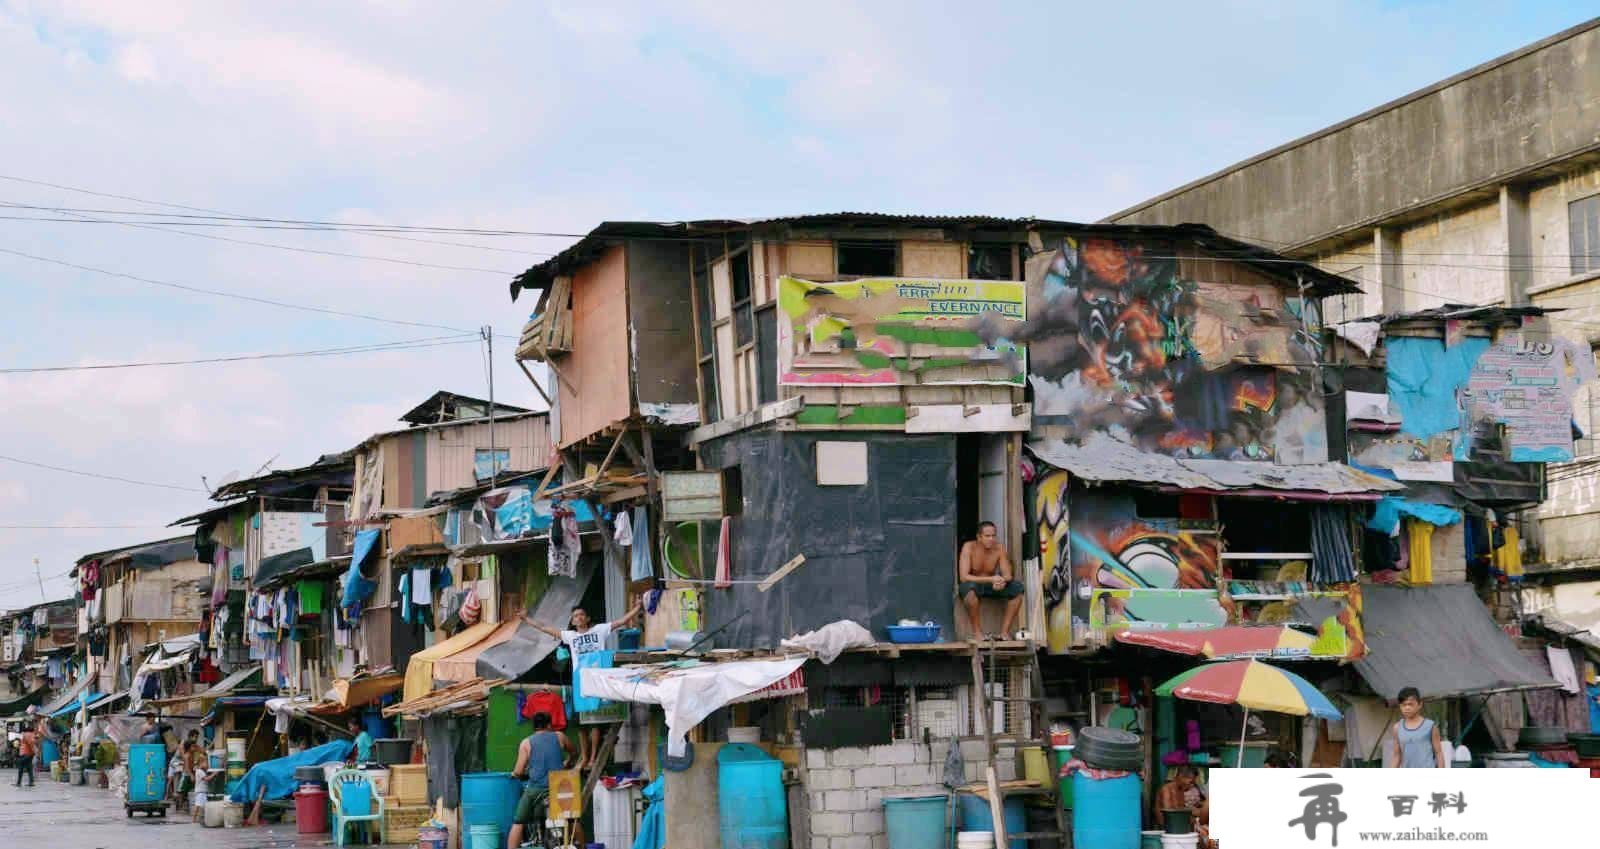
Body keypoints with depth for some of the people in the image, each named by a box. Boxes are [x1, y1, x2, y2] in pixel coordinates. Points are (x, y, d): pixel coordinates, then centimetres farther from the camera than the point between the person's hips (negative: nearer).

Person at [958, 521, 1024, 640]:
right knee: (969, 586, -39)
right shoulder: (969, 547, -18)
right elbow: (963, 577, -27)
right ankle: (977, 632, -29)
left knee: (1017, 587, -19)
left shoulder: (999, 548, -7)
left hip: (991, 586, 4)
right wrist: (990, 579, -37)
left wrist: (1002, 581, -34)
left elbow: (1008, 575, -7)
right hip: (973, 585, -4)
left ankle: (1004, 632, -17)